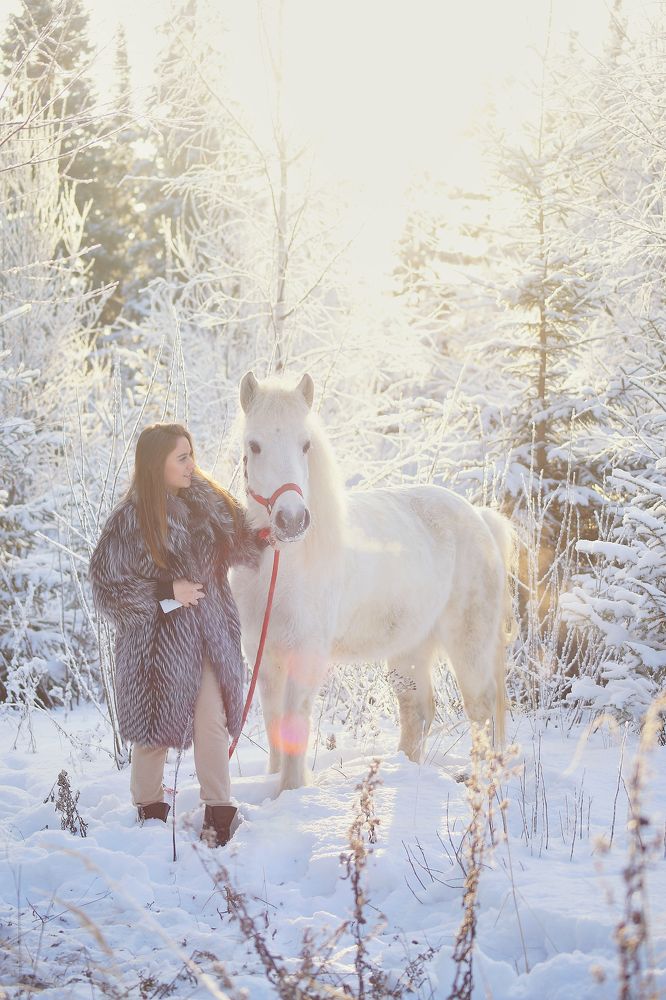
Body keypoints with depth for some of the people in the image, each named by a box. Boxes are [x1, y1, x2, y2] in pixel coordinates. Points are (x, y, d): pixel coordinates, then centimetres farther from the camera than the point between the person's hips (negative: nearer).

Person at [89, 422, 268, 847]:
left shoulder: (208, 502, 2)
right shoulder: (129, 521, -13)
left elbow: (240, 545, 18)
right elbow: (108, 587, -12)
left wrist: (268, 538, -2)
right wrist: (167, 592, -17)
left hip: (209, 638, 3)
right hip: (158, 642, -3)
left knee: (212, 724, -1)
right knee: (155, 730, 7)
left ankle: (219, 812, 11)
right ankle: (150, 810, 25)